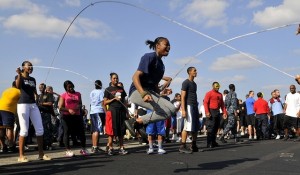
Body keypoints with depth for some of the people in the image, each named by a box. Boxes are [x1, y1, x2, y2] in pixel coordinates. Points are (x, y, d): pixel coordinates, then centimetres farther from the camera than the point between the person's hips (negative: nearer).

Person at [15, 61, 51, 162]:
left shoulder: (33, 79, 19)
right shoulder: (19, 77, 3)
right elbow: (18, 86, -18)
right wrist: (19, 74, -27)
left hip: (33, 105, 6)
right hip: (23, 104, -6)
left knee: (40, 129, 1)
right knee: (24, 130, -8)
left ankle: (41, 153, 8)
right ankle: (21, 156, -1)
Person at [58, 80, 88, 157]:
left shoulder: (78, 94, 15)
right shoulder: (63, 95, 4)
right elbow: (60, 108, -2)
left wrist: (79, 107, -3)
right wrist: (68, 110, -18)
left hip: (77, 115, 3)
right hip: (67, 116, -3)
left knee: (81, 132, 1)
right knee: (67, 133, -1)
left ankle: (83, 149, 14)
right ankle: (68, 150, 7)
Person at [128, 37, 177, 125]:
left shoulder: (161, 64, 16)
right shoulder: (149, 57, -10)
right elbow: (135, 77, -21)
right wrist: (143, 94, -34)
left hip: (150, 92, 9)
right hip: (138, 92, -9)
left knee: (172, 110, -6)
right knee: (166, 111, -22)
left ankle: (139, 122, -4)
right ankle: (136, 121, -12)